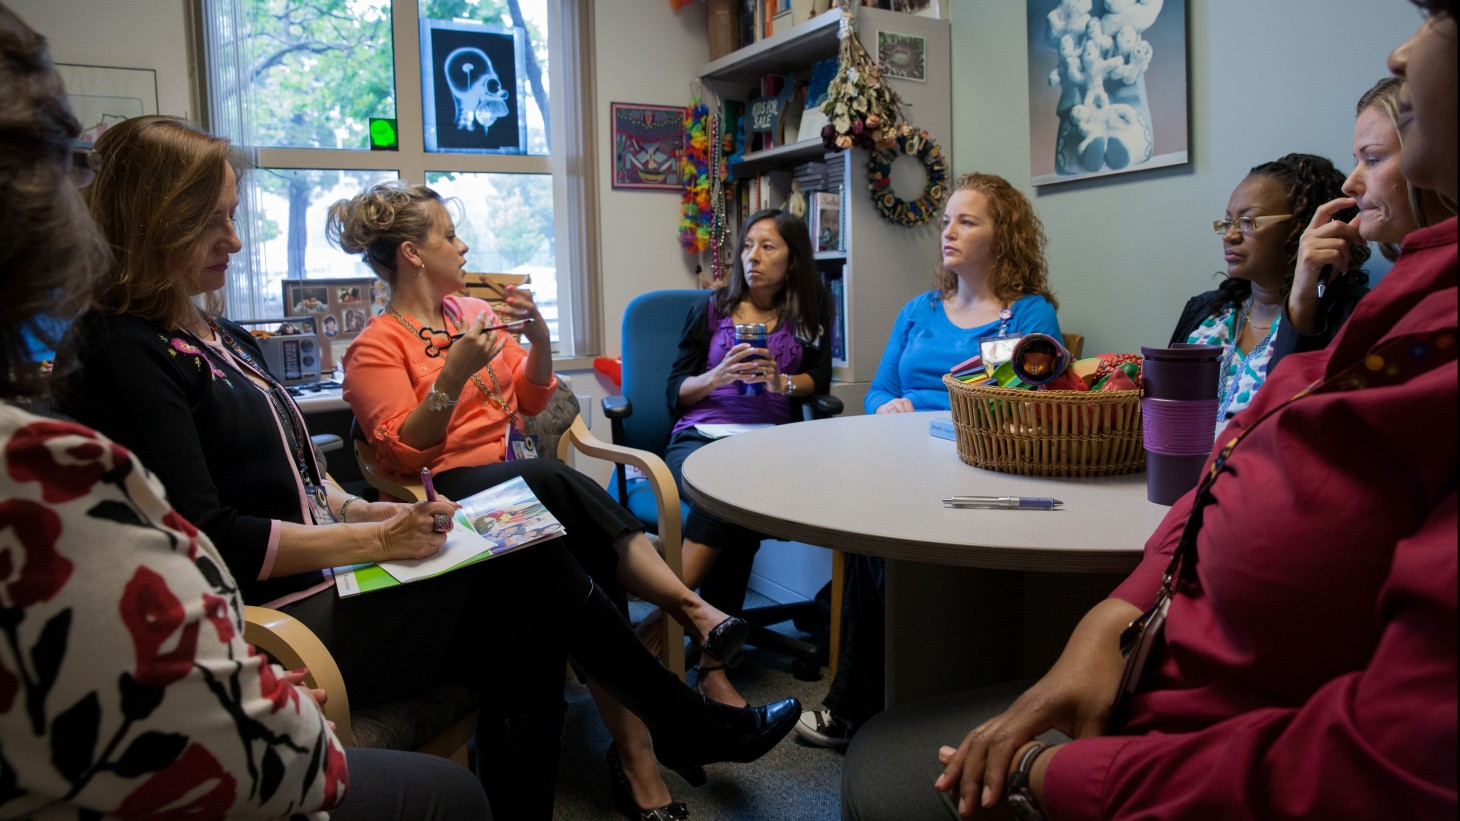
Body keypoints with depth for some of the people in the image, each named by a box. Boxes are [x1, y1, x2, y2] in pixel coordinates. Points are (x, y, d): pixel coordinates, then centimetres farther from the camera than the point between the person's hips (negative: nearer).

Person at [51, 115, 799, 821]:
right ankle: (690, 726, 7)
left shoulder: (217, 335, 17)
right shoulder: (121, 354, -12)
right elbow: (206, 539, -19)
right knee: (533, 566, -12)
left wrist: (356, 509, 3)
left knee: (523, 639, -12)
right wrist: (372, 539, -16)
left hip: (326, 581, 9)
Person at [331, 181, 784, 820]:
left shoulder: (471, 310, 19)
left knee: (590, 566, -28)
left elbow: (531, 402, 22)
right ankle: (692, 610, -29)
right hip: (451, 492, -5)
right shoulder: (375, 349, 2)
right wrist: (453, 376, -22)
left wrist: (538, 338, 4)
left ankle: (634, 751, -32)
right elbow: (404, 452, -9)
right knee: (558, 482, -35)